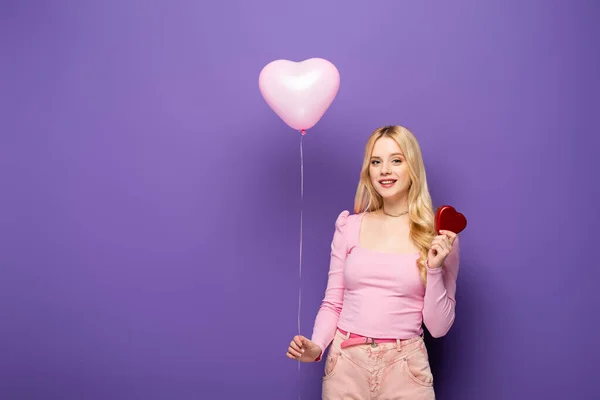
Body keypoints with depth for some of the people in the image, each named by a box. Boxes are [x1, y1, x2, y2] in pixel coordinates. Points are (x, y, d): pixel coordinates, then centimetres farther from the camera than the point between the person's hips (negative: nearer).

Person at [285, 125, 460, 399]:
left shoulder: (439, 235, -3)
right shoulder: (348, 225, 1)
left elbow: (438, 327, -2)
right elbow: (333, 303, 6)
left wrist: (435, 268, -15)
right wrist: (316, 347, -10)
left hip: (404, 367, -1)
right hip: (345, 363, 2)